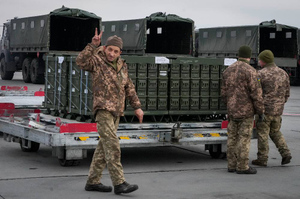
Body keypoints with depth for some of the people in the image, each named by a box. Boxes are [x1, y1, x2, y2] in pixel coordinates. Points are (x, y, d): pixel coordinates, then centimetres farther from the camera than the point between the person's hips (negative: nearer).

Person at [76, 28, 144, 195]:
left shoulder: (120, 65, 13)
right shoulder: (96, 60, -6)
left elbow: (128, 87, 17)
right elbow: (81, 61, -28)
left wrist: (137, 107, 14)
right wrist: (93, 44, -33)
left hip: (116, 111, 8)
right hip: (103, 109, -8)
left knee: (105, 146, 7)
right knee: (112, 145, -16)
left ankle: (92, 181, 13)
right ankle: (119, 183, -17)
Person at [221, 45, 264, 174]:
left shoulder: (228, 70, 8)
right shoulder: (250, 71, -12)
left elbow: (224, 92, 12)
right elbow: (256, 93, -14)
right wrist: (261, 110, -6)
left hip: (232, 110, 6)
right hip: (246, 110, -6)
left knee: (232, 138, 9)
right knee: (244, 138, -2)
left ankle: (232, 165, 14)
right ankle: (242, 167, 0)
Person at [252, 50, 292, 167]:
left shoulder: (261, 74, -12)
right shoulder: (283, 73, 7)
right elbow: (287, 93, 13)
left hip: (265, 109, -6)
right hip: (278, 110, 6)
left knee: (262, 134, 3)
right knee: (275, 132, 19)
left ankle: (262, 159, 7)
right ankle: (285, 153, 7)